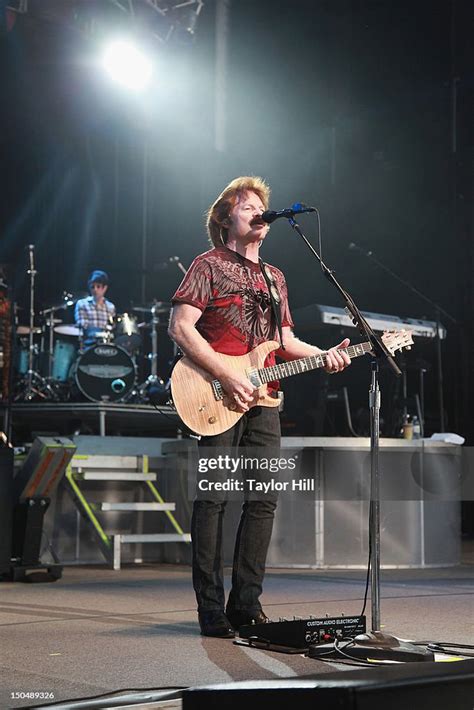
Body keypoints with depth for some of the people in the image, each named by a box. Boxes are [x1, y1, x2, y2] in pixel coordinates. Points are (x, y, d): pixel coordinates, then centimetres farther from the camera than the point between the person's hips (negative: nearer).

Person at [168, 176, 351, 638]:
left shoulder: (275, 277, 22)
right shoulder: (209, 265, 1)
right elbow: (180, 327, -9)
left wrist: (324, 355, 3)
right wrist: (227, 377, -16)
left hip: (262, 400, 7)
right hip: (218, 399, -6)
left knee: (264, 499, 4)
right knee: (213, 497, -5)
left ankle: (246, 603, 13)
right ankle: (211, 609, 1)